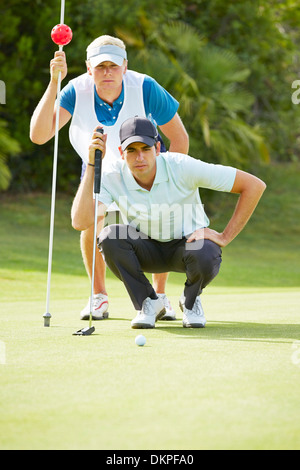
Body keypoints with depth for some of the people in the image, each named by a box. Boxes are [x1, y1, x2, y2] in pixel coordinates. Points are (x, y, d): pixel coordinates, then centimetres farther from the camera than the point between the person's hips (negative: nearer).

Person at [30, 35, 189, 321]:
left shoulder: (145, 89, -31)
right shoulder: (77, 91, -29)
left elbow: (179, 139, -19)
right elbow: (39, 135, -42)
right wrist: (54, 83, -49)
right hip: (98, 167, 1)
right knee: (90, 223, -20)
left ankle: (159, 295, 6)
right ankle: (99, 297, 4)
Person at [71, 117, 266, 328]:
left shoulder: (182, 167, -26)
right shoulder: (113, 179, -19)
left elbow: (254, 185, -23)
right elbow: (80, 222, -36)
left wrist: (225, 237, -23)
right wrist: (92, 164, -35)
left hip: (188, 242, -2)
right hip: (147, 251, 2)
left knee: (205, 257, -38)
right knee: (110, 236, -30)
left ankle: (190, 300, 0)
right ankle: (148, 302, -6)